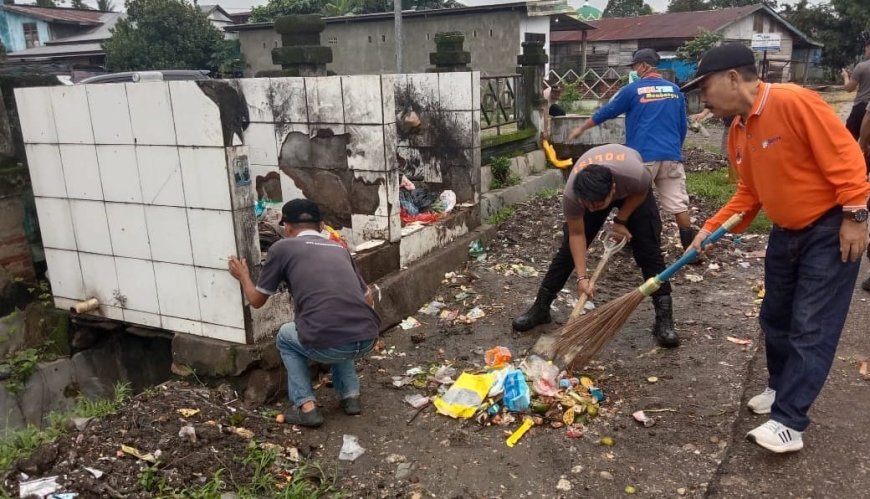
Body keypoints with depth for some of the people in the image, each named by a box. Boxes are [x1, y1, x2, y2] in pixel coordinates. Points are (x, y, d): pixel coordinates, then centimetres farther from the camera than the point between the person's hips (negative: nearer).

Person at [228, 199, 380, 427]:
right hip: (367, 340, 5)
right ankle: (350, 396, 29)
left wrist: (243, 277, 41)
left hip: (327, 345, -4)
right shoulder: (339, 248, 23)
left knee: (286, 337, 30)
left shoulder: (282, 248, 11)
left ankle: (306, 406, 19)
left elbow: (257, 300, 21)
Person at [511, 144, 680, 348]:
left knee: (649, 251, -11)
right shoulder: (572, 193, -39)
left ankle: (664, 319, -5)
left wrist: (620, 220, -18)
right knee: (569, 249, -3)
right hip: (589, 191, 1)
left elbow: (642, 192, -17)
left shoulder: (635, 174, -44)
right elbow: (577, 235, -24)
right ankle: (540, 308, 7)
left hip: (633, 192, 0)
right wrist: (582, 276, -29)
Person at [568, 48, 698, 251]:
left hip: (642, 156, -3)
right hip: (671, 156, 4)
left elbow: (607, 112, 8)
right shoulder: (675, 89, 11)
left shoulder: (633, 89, -1)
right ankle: (690, 246, 6)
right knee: (678, 202, 5)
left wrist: (581, 129, 19)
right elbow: (683, 126, 15)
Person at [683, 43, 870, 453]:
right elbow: (749, 193, 10)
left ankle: (788, 422, -2)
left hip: (830, 229, -8)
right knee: (775, 319, 16)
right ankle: (781, 389, 36)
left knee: (811, 328, -6)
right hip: (785, 232, 8)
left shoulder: (793, 102, -21)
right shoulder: (738, 131, 5)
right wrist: (712, 228, 0)